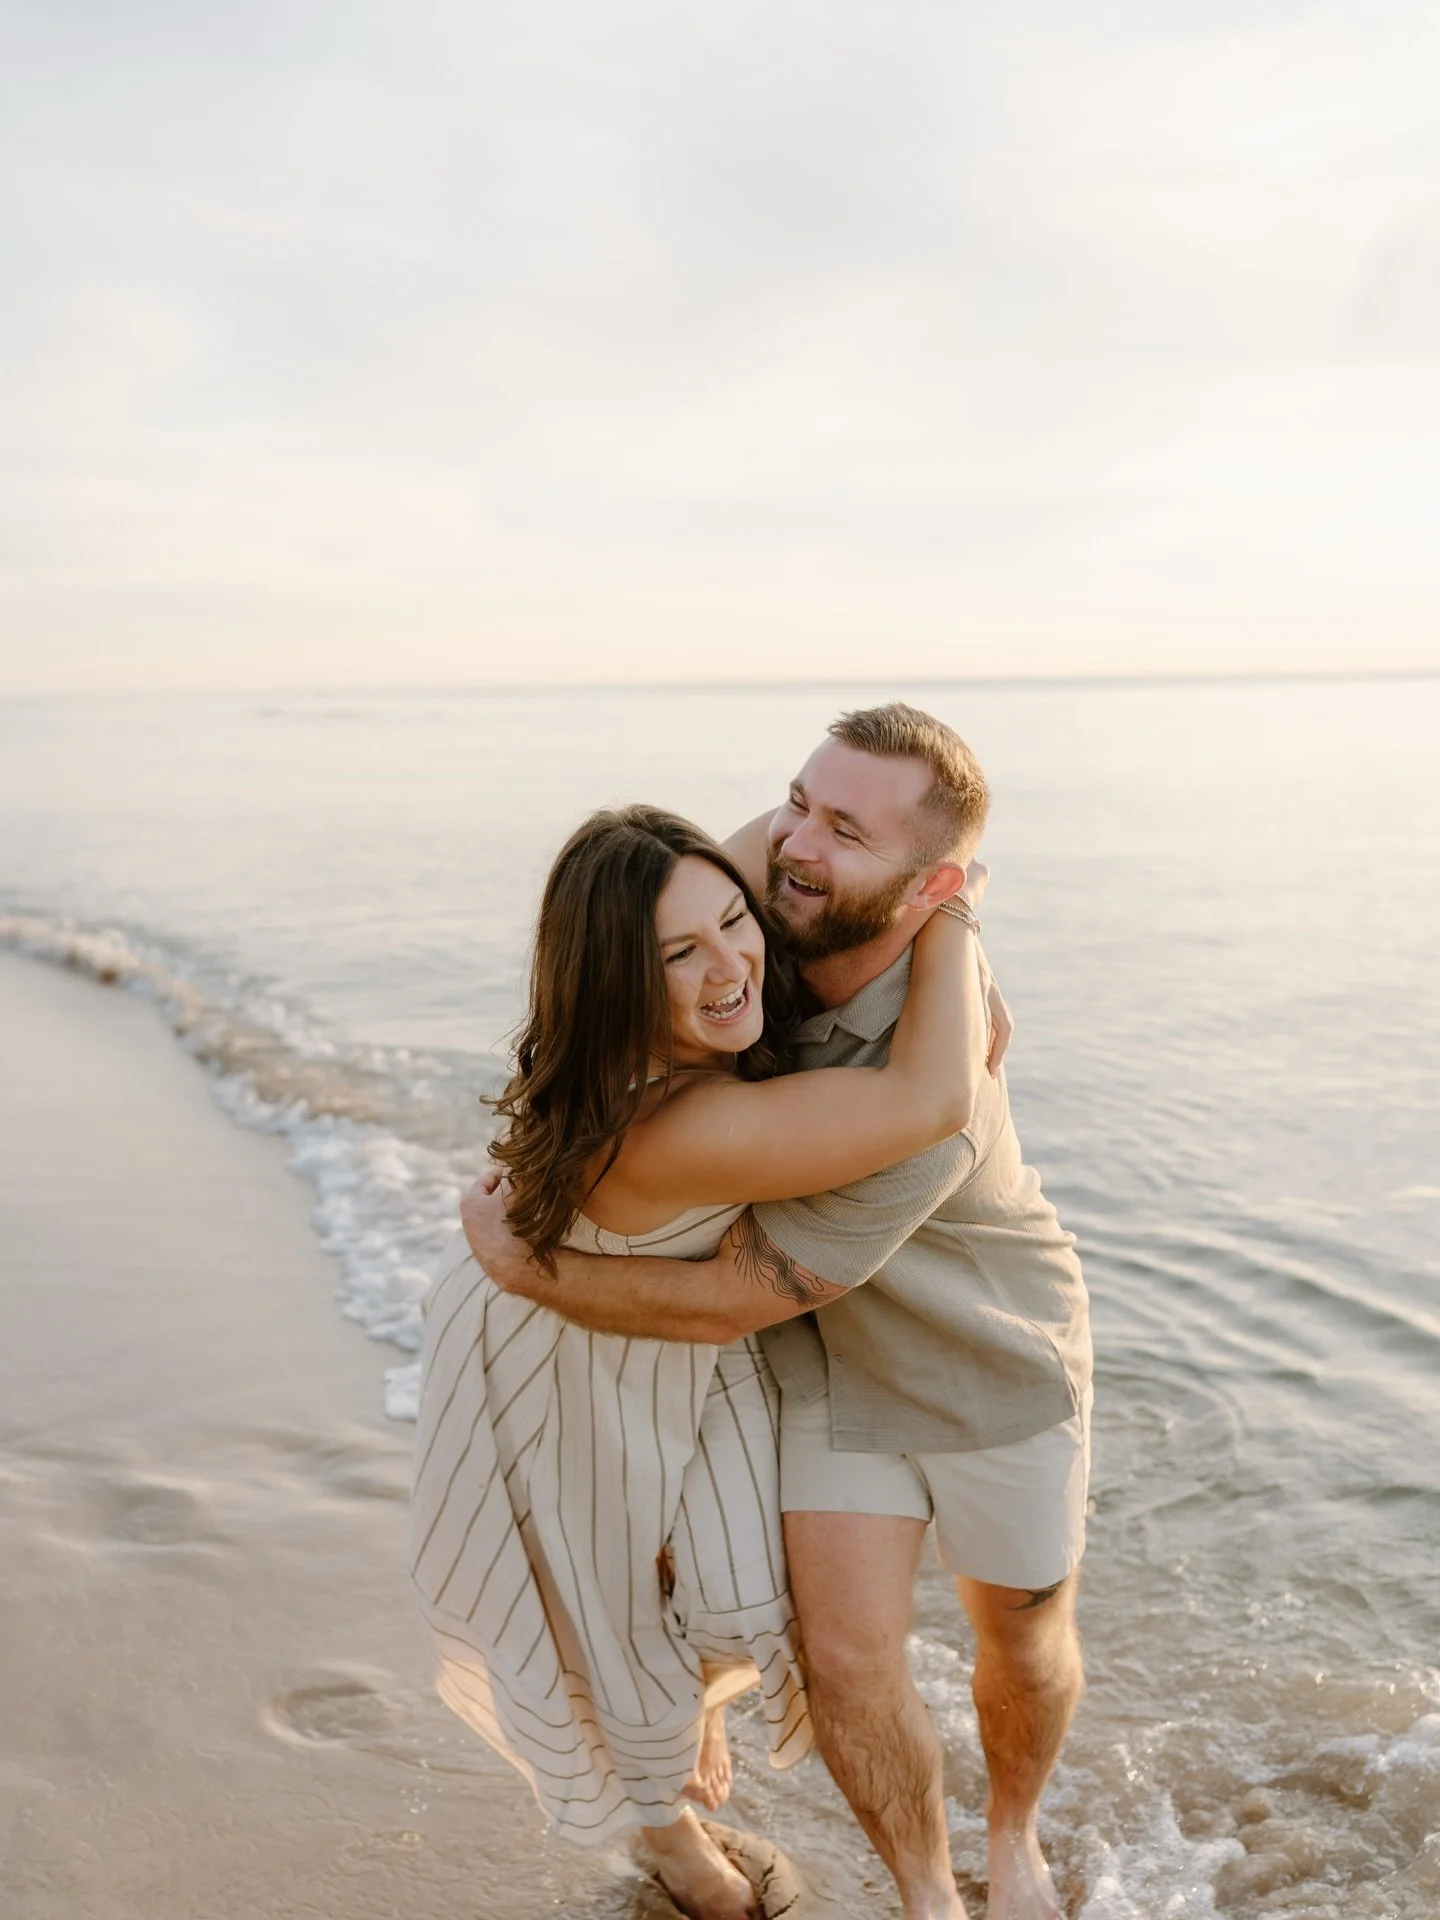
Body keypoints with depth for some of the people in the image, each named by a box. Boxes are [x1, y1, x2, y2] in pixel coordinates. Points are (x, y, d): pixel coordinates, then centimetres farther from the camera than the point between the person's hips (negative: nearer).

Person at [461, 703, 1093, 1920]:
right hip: (838, 1365, 4)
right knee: (850, 1661, 0)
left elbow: (732, 1299, -32)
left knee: (1024, 1641, 17)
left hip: (997, 1369, -4)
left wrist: (517, 1264, -22)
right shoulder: (791, 915, -22)